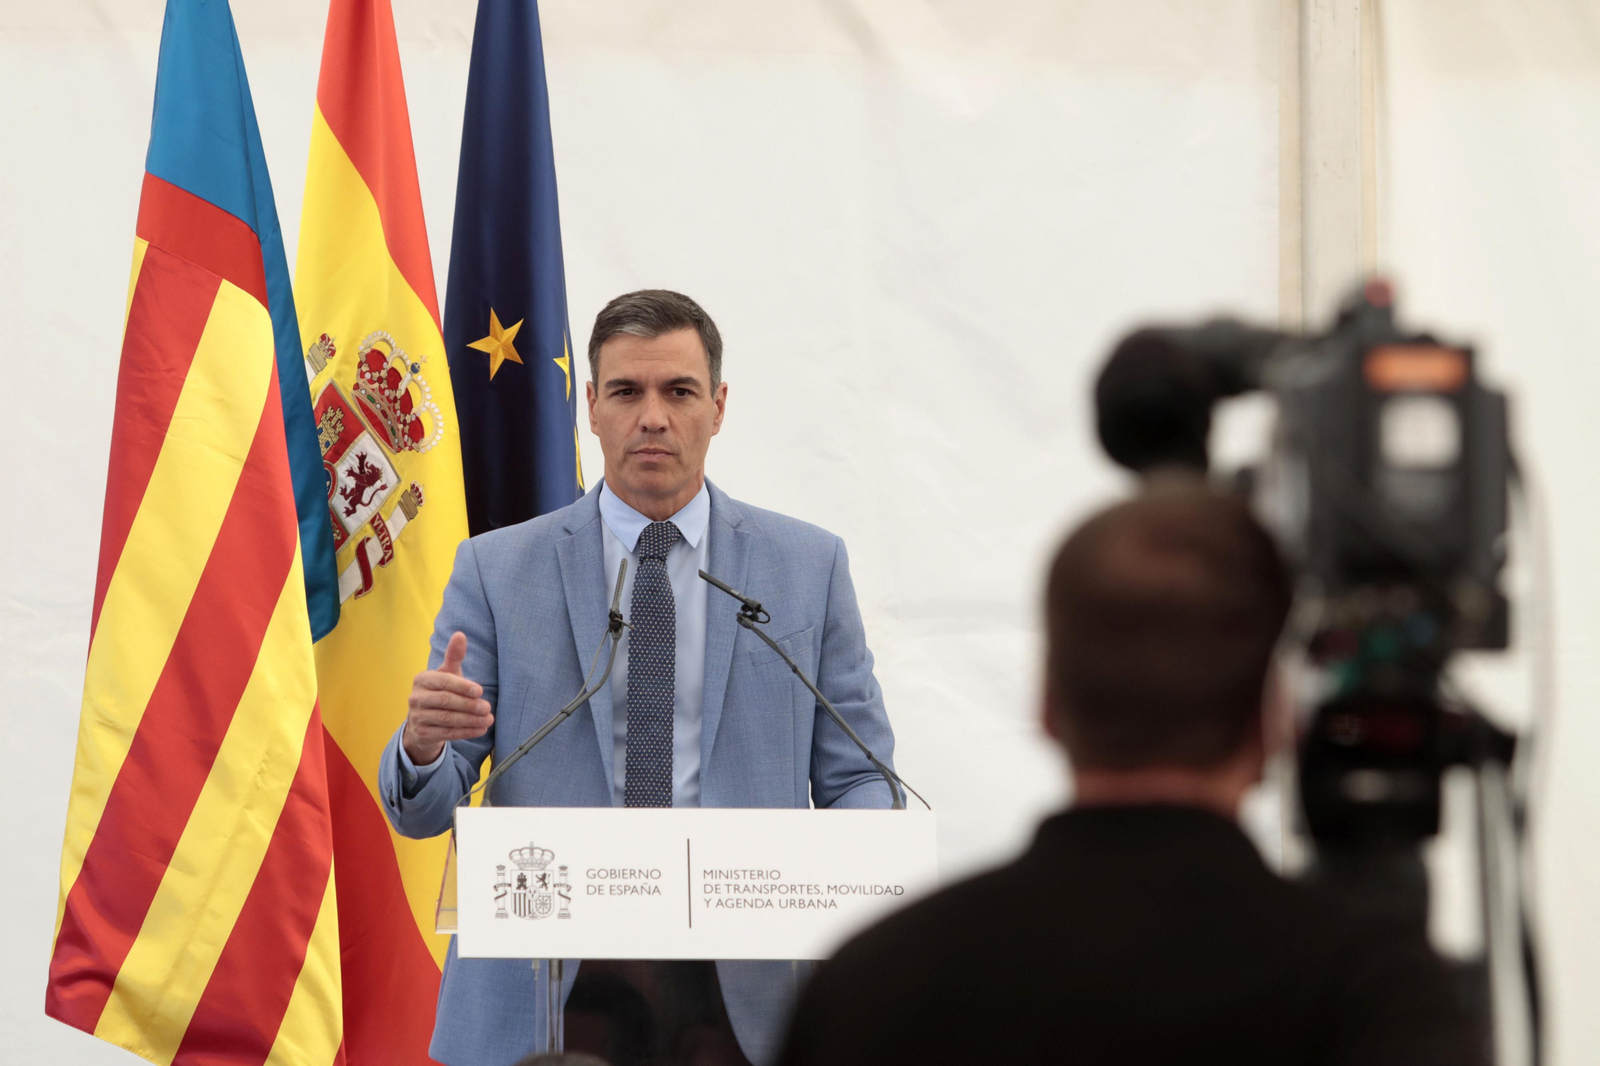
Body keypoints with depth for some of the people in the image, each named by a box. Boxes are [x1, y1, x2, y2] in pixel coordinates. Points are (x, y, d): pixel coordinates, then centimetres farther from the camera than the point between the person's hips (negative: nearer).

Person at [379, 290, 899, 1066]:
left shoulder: (809, 565, 8)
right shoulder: (496, 570, 6)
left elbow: (860, 780, 7)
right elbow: (423, 811, 3)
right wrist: (423, 744, -21)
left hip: (744, 1000, 1)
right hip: (539, 1001, 0)